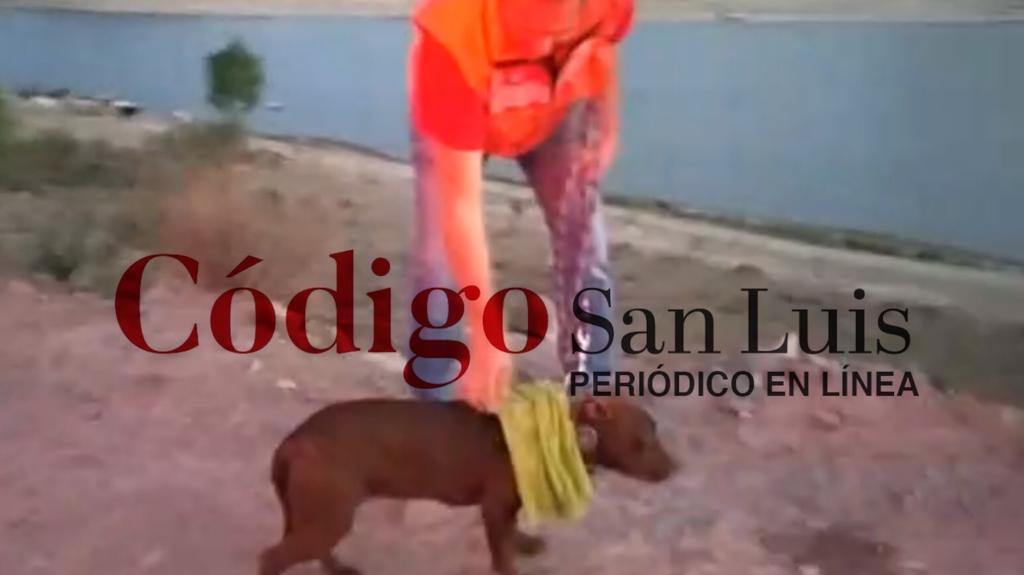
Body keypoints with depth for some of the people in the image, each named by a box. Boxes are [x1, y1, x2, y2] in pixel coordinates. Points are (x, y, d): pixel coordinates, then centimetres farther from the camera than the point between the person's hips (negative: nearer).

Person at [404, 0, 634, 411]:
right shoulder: (455, 39, -47)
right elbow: (460, 204, -45)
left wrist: (606, 127, 1)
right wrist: (485, 335, -45)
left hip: (559, 108, 3)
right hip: (453, 116, -3)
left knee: (584, 245, 0)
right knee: (438, 256, -10)